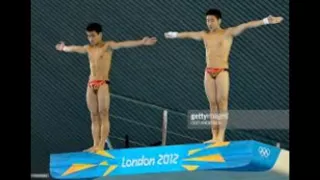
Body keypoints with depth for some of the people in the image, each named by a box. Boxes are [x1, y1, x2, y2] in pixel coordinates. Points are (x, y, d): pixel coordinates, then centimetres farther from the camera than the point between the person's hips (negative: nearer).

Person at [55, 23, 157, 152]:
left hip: (102, 83, -6)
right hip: (91, 84, 6)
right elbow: (74, 48, 35)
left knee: (103, 115, -9)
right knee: (94, 117, 3)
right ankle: (96, 145, 1)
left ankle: (102, 145, -14)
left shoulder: (108, 46, -2)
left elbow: (123, 44, -18)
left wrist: (142, 42, -32)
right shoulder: (88, 48, 16)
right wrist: (63, 48, 54)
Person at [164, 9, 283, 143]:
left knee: (222, 103, -8)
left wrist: (265, 21, -22)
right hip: (208, 72, 5)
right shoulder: (204, 35, 14)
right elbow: (189, 34, 31)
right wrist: (175, 35, 47)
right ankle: (214, 136, 2)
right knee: (212, 104, 3)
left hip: (222, 71, -5)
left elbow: (245, 26, -12)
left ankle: (221, 136, -11)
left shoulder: (228, 33, -1)